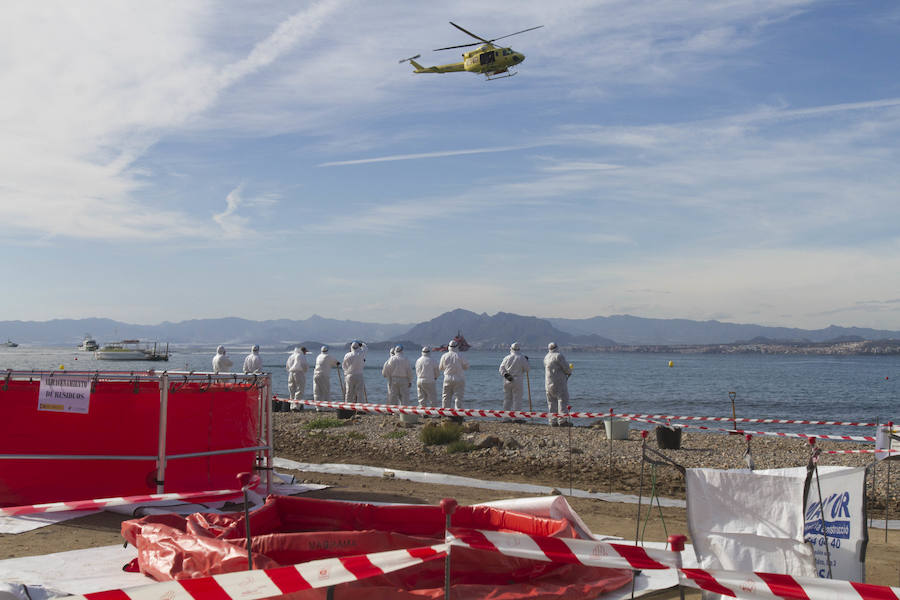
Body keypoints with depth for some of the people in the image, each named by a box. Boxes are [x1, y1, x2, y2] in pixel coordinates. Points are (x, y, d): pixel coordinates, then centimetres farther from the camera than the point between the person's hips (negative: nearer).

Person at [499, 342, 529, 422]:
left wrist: (505, 375, -8)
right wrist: (526, 361, 16)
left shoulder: (507, 357, 6)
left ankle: (506, 418, 11)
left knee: (507, 399, 9)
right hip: (517, 381, -4)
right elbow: (526, 369, 0)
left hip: (507, 381, 4)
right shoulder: (522, 358, -5)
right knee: (517, 399, 0)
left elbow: (501, 368, 2)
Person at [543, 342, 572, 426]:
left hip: (549, 383, 7)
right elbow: (566, 368, -15)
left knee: (551, 402, 8)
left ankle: (553, 421, 6)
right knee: (563, 400, -6)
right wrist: (569, 372, 8)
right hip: (559, 382, -7)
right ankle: (562, 420, -14)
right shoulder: (559, 356, -10)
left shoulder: (546, 357, 12)